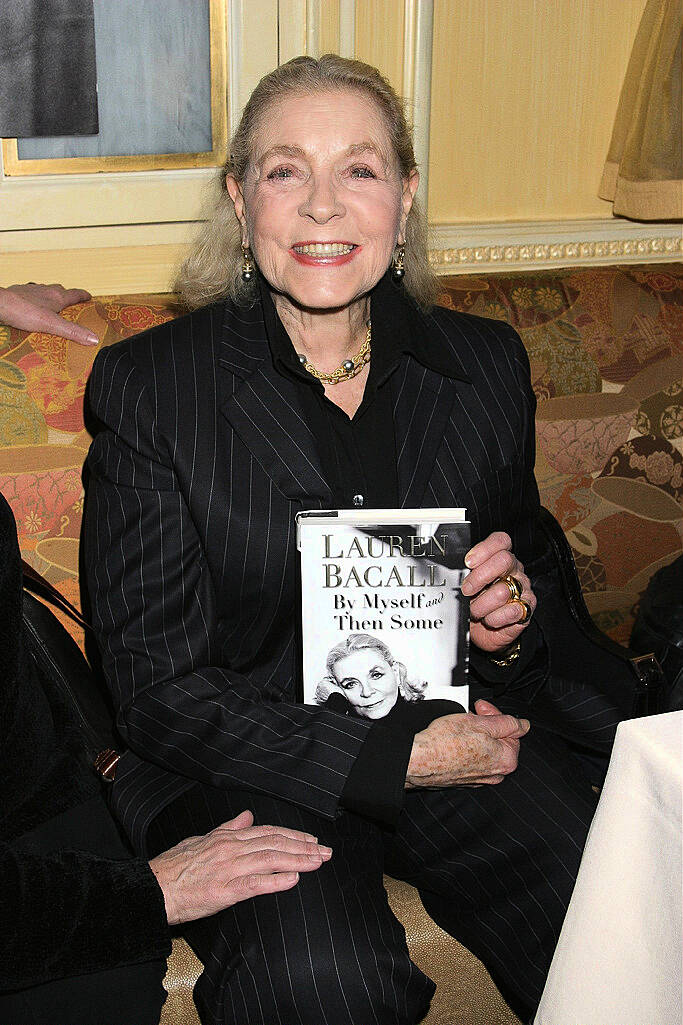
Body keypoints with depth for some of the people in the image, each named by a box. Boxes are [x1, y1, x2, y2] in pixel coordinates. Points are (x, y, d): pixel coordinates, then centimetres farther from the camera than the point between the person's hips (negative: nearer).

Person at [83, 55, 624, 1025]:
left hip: (462, 737, 3)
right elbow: (158, 690, -8)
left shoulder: (488, 363, 6)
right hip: (249, 771, -2)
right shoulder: (145, 385, -5)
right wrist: (395, 759, -15)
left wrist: (515, 615, -6)